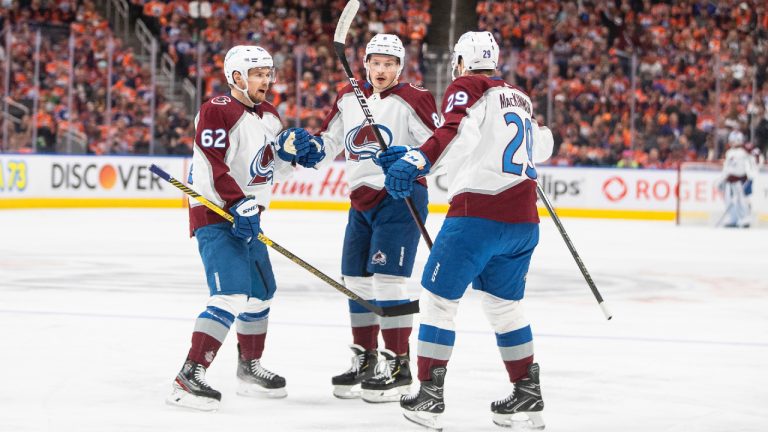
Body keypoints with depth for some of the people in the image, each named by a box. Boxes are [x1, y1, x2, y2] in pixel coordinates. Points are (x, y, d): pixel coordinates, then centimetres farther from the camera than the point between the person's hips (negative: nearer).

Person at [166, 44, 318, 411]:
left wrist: (289, 151, -1)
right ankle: (189, 377, -24)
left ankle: (250, 368, 37)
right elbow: (213, 164, -21)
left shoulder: (269, 116, 14)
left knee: (260, 293, 20)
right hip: (215, 216, -10)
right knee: (232, 295, -21)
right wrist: (240, 205, -26)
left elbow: (274, 170, 19)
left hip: (246, 217, 10)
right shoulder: (218, 111, -14)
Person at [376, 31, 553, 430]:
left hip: (478, 212, -7)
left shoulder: (466, 88, -1)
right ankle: (528, 396, 20)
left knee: (438, 296, 4)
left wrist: (415, 162, -33)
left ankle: (430, 397, 1)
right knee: (504, 303, 20)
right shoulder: (518, 97, 19)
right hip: (524, 219, 7)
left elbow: (454, 136, -21)